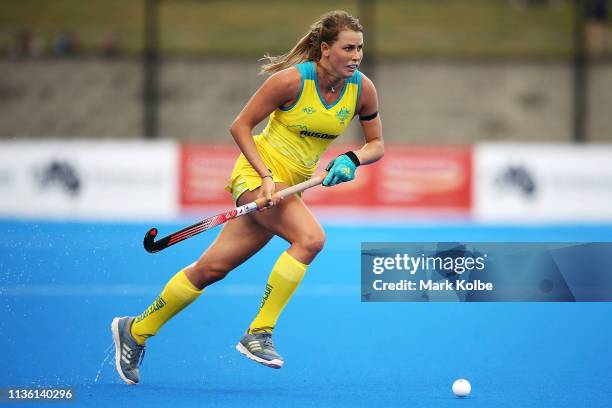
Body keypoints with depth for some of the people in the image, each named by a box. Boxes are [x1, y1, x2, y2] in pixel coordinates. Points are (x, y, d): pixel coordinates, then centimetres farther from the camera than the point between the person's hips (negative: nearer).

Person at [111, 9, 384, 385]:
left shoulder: (362, 89, -2)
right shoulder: (292, 79, -18)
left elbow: (376, 144, 9)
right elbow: (241, 126, -10)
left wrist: (351, 160, -12)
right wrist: (265, 176, -19)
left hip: (290, 185, 6)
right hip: (257, 172, -6)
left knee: (212, 268, 6)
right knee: (310, 237, -30)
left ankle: (135, 331, 19)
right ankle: (258, 335, -22)